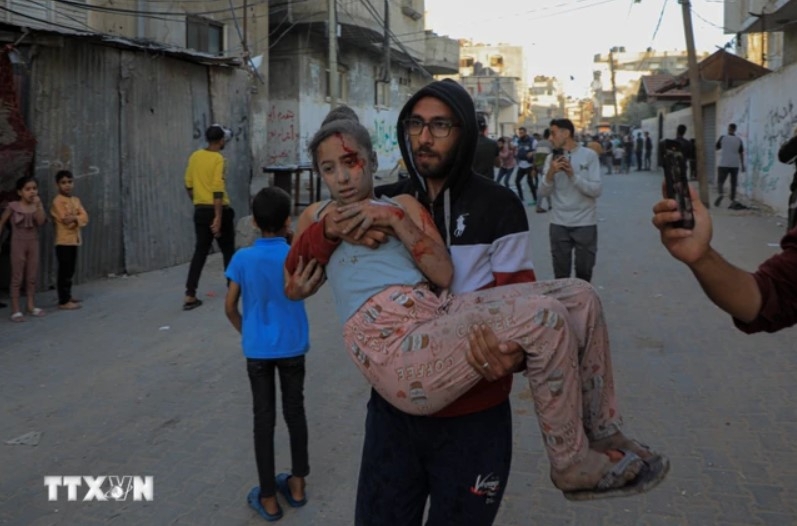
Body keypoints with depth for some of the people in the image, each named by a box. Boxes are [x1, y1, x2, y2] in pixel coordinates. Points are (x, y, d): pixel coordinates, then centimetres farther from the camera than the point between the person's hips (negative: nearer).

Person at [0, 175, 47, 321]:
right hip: (18, 243, -4)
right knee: (17, 277, -2)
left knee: (32, 277, 9)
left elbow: (41, 222, -13)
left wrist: (38, 205, -19)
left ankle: (31, 306, 18)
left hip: (33, 243, 4)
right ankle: (15, 309, 1)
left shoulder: (36, 207, 2)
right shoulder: (13, 206, -6)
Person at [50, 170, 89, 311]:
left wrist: (74, 218, -16)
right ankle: (63, 301, -6)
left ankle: (68, 295, 25)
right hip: (63, 241, -8)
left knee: (70, 270, 15)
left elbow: (85, 217, 0)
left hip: (74, 240, 8)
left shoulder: (76, 200, 14)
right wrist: (78, 218, -4)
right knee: (64, 271, -7)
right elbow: (66, 220, -17)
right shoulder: (58, 201, -10)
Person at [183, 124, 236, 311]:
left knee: (200, 251, 5)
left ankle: (190, 296, -3)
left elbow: (189, 184, 12)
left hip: (200, 210, 5)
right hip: (218, 210, -5)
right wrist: (218, 218, -21)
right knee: (228, 250, 13)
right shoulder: (218, 159, -13)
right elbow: (217, 190, -19)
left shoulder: (195, 156, 7)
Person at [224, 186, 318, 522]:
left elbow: (229, 307, -3)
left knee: (263, 417, 7)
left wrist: (245, 333, 10)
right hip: (291, 347, 0)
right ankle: (297, 484, 28)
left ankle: (268, 498, 16)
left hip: (257, 349, 0)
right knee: (294, 411, 15)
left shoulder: (242, 258, -8)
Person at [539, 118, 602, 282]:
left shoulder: (589, 155, -5)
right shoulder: (552, 158, 4)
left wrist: (573, 175, -20)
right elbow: (543, 192, -1)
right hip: (559, 224, 2)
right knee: (560, 274, 9)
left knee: (584, 273, 9)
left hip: (585, 224, -2)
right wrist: (550, 174, -18)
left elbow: (596, 190, -11)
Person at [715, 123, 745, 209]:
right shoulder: (739, 140, 3)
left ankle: (721, 194, -27)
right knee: (733, 184, 9)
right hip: (735, 165, 2)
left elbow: (717, 147, 10)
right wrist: (742, 165, 8)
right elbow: (741, 154, 4)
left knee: (720, 181, 1)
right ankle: (733, 201, 6)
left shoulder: (723, 138, -3)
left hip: (723, 164, -2)